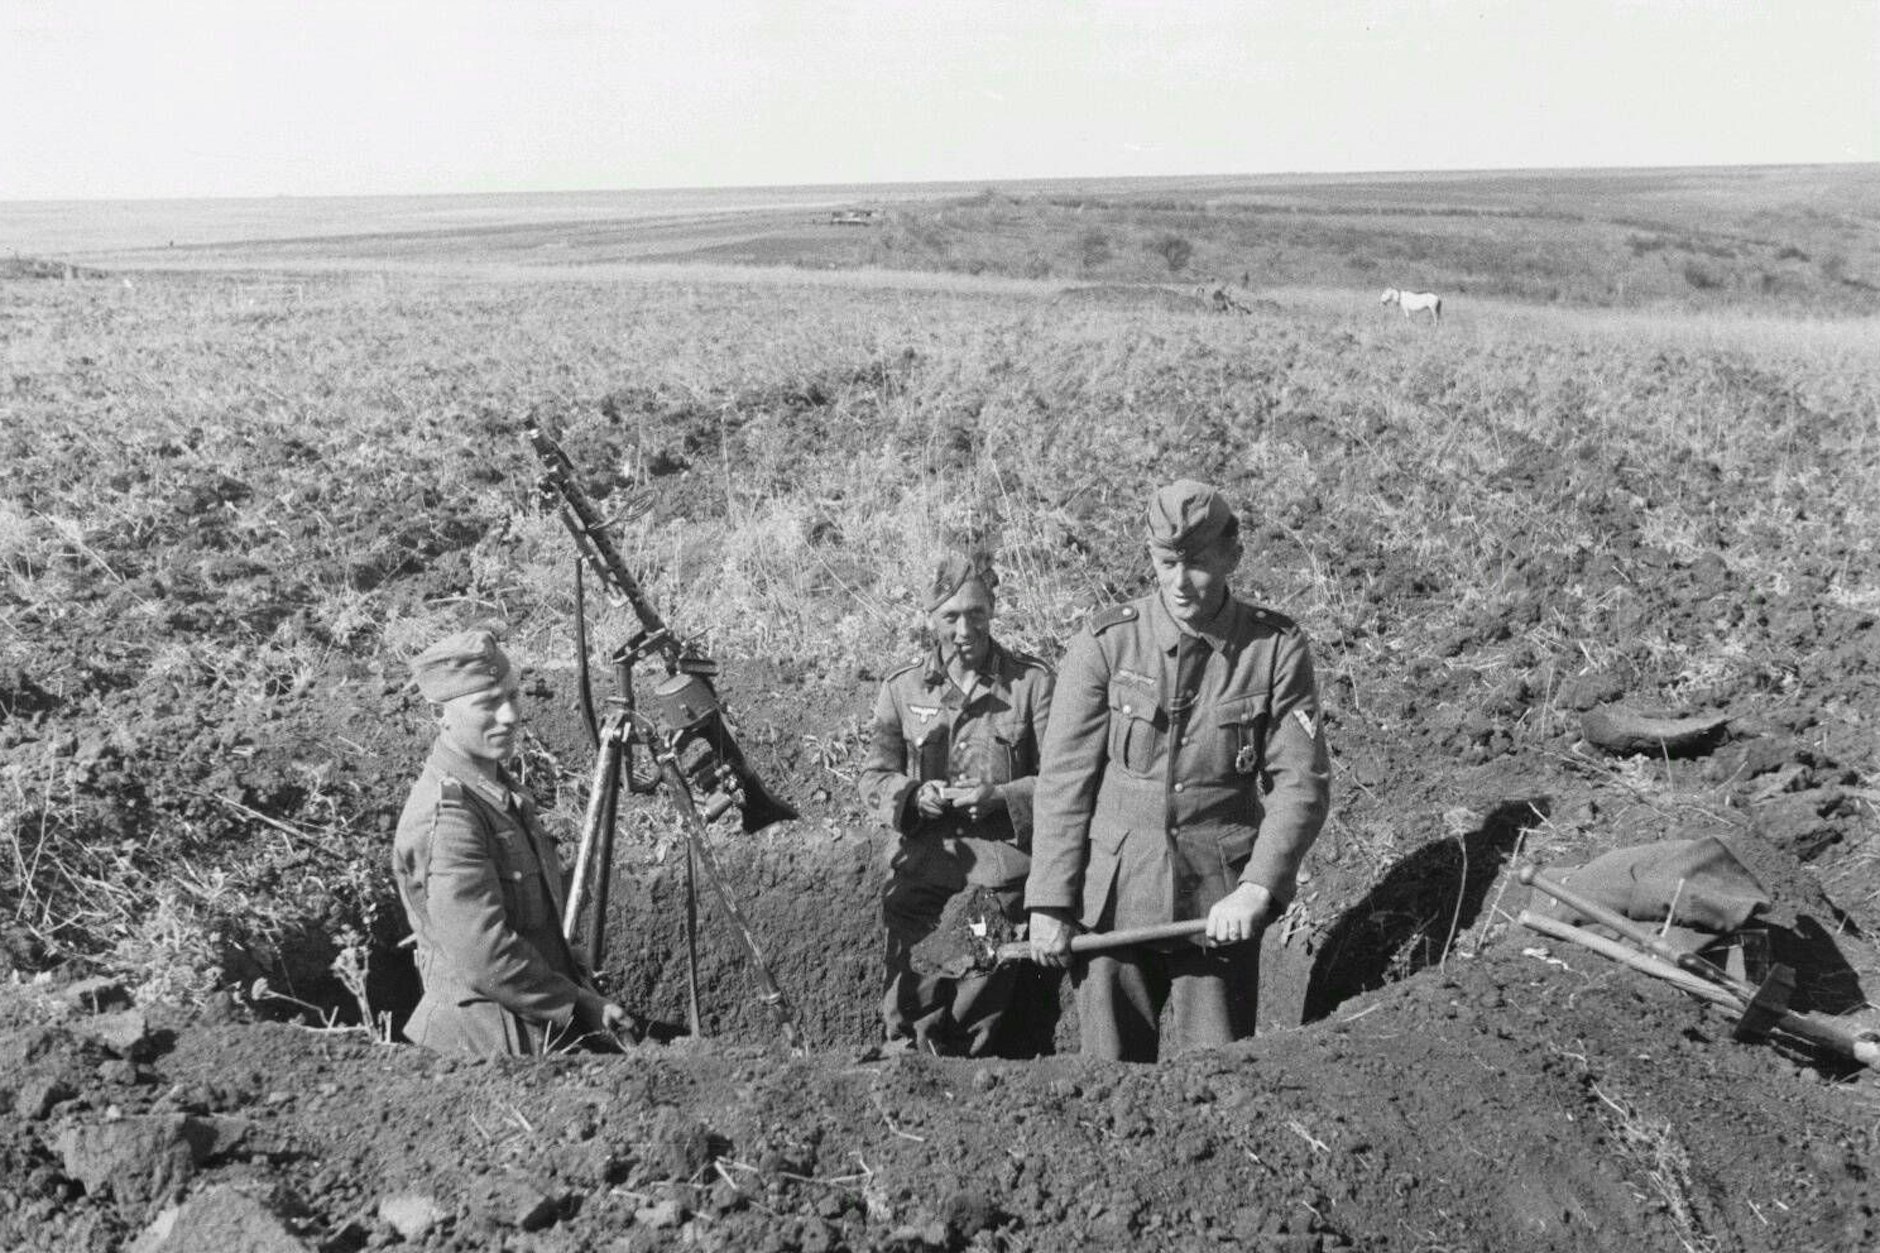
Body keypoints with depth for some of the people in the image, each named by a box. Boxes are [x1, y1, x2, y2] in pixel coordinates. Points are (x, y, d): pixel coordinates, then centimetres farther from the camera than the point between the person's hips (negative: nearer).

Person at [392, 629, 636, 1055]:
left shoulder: (497, 789, 12)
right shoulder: (446, 817, -18)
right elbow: (485, 960, -23)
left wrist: (585, 995, 13)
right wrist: (582, 1006, -13)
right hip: (491, 1046, -9)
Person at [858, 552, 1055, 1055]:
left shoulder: (1033, 682, 3)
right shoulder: (902, 688, 10)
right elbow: (873, 777, 11)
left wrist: (999, 797, -14)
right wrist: (916, 795, -9)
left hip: (1003, 869, -2)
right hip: (921, 868, 2)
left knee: (990, 995, 1)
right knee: (914, 998, 0)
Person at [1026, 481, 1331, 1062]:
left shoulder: (1277, 649, -2)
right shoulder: (1105, 644, -4)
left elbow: (1302, 782, -3)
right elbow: (1065, 779, -3)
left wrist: (1258, 889, -15)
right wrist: (1050, 904, -5)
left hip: (1220, 909, 0)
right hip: (1112, 902, 0)